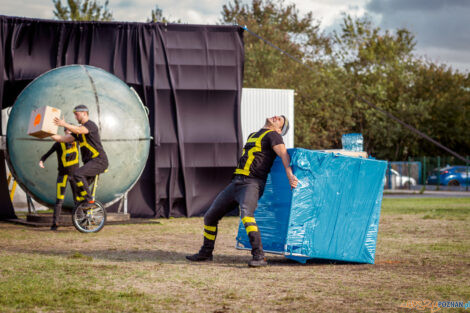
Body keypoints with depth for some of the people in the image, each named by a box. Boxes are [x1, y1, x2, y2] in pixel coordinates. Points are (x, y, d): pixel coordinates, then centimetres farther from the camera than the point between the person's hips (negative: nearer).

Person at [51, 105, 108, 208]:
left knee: (77, 174, -27)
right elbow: (64, 139, 13)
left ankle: (89, 200, -21)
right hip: (90, 162, 10)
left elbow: (79, 130, -32)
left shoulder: (90, 125, -9)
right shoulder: (80, 128, 20)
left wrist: (64, 124, -44)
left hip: (99, 161, -10)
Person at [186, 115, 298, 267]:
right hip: (236, 183, 8)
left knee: (246, 215, -34)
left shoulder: (272, 135, 0)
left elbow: (283, 153, -15)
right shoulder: (252, 135, 24)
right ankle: (206, 253, 31)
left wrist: (289, 175, -30)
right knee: (210, 216, 13)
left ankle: (259, 257, -35)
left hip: (252, 184, -8)